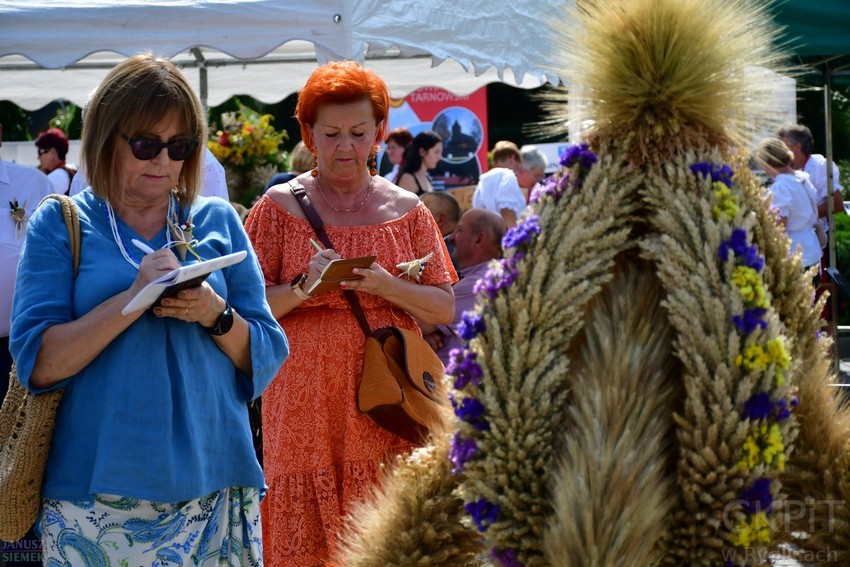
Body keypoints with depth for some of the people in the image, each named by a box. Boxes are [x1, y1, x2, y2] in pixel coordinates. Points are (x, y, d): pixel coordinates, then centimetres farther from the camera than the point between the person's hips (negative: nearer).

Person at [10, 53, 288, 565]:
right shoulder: (60, 224, 4)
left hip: (217, 483, 2)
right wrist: (134, 297, -16)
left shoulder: (218, 222, 11)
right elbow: (37, 364, -8)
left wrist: (214, 314, -12)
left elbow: (267, 360, 7)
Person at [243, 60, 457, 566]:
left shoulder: (406, 210, 9)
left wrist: (386, 286, -12)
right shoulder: (279, 207, 3)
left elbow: (446, 309, 5)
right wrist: (303, 288, -18)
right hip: (306, 406, -1)